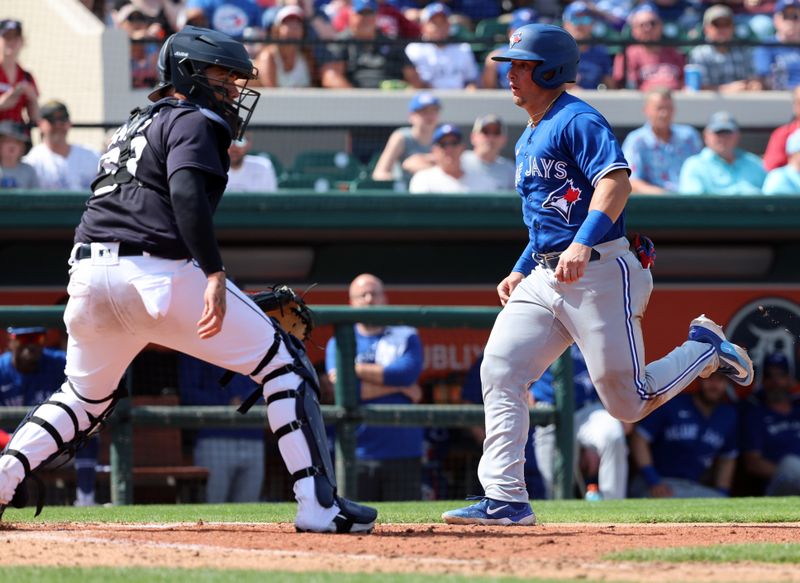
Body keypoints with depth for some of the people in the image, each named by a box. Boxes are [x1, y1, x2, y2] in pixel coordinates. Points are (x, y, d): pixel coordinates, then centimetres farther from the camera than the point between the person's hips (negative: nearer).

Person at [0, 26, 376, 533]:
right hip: (156, 273, -8)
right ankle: (319, 504, -6)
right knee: (284, 362, 1)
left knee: (85, 400, 27)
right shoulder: (194, 121, 2)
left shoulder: (137, 124, 28)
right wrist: (213, 274, -25)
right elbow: (186, 192, -17)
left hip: (87, 273, 8)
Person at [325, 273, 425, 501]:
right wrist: (400, 386, -5)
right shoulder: (338, 343, 11)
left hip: (403, 454, 0)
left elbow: (408, 372, -8)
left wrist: (358, 369, -5)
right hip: (358, 454, 0)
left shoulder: (406, 337, 12)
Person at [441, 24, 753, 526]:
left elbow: (616, 182, -24)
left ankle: (706, 349, 21)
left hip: (598, 272, -9)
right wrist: (521, 271, 20)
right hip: (546, 275, 9)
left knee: (629, 403, -5)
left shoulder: (577, 121, -10)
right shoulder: (529, 139, 20)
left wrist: (582, 245, -36)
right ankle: (505, 500, -8)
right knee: (500, 370, -8)